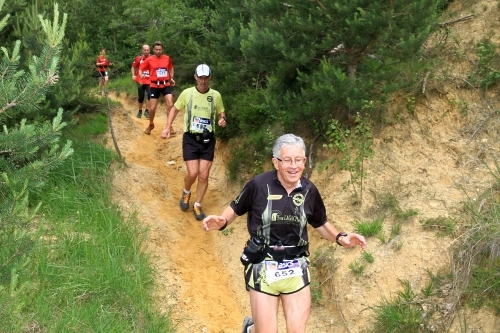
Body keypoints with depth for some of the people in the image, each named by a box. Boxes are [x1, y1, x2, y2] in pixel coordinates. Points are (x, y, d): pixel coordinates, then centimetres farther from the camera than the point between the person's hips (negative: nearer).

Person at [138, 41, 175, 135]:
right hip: (154, 86, -1)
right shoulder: (149, 59, -6)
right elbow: (141, 69, -1)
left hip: (166, 85, 1)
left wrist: (171, 78, 11)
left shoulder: (167, 58, 1)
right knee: (152, 108, 2)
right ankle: (151, 125, 29)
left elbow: (171, 68, 21)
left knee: (170, 105, -13)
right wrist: (141, 74, -22)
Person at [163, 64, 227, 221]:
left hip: (208, 140, 1)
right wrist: (167, 128, 1)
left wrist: (222, 120, -12)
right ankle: (186, 193, 25)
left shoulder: (216, 95, -2)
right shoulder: (187, 93, -4)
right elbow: (175, 109, 10)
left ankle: (197, 205, 18)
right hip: (190, 139, -1)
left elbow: (221, 113, 12)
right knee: (193, 173, -9)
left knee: (203, 175, -1)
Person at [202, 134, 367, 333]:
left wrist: (340, 238, -4)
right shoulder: (259, 185, -14)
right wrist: (222, 221, -19)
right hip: (263, 267, -3)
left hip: (296, 269, 3)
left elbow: (320, 223, 13)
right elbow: (235, 208, 1)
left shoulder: (309, 190, -2)